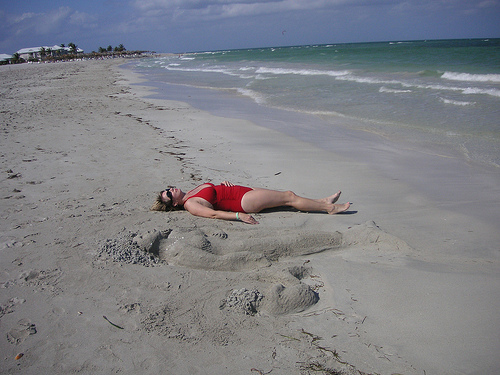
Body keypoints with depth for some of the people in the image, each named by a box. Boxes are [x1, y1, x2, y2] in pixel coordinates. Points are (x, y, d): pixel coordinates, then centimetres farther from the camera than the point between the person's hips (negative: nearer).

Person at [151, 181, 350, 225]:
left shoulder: (194, 190, 14)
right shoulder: (190, 205, -13)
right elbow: (212, 213, -26)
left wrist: (224, 184, 6)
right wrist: (238, 215, -34)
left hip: (242, 190, 9)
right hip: (243, 201, -9)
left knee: (289, 194, 7)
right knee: (290, 197, -6)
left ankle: (324, 202, 17)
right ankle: (330, 208, 4)